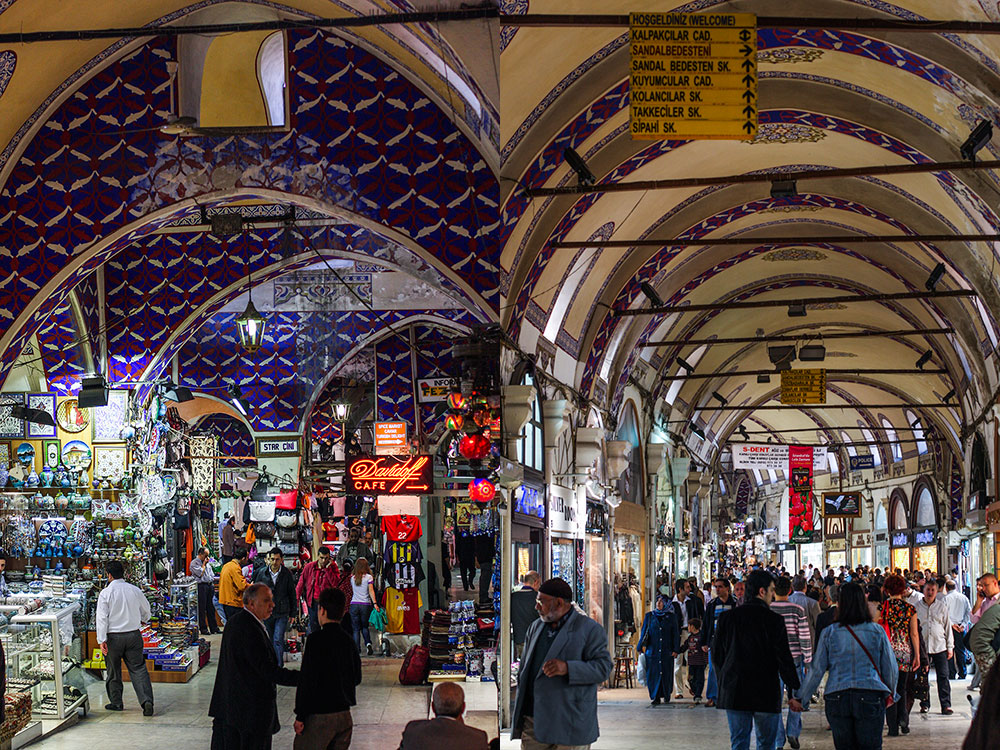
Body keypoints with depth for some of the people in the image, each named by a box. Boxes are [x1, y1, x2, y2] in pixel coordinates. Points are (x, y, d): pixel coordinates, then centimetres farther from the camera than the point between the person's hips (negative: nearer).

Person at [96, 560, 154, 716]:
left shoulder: (106, 593, -9)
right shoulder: (135, 590, 2)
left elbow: (102, 618, -14)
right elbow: (146, 612, 16)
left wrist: (102, 640, -13)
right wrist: (143, 619, 39)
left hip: (113, 637, -2)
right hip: (133, 635, 3)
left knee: (113, 671, 13)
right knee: (138, 669, 2)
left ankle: (116, 702, 23)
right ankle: (146, 700, -12)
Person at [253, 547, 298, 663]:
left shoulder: (287, 574, -3)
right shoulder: (262, 573, 1)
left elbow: (292, 594, 5)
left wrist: (292, 613, 6)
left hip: (282, 613, -3)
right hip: (266, 612, 3)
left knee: (278, 640, -12)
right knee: (269, 641, 13)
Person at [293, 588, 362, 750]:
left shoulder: (316, 639, -13)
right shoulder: (348, 640, 7)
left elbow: (307, 681, -16)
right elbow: (357, 678, 15)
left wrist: (300, 716, -12)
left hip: (319, 715, -7)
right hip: (344, 715, 7)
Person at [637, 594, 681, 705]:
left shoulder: (671, 617, 6)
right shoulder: (649, 616, 9)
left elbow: (676, 634, 5)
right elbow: (644, 632, 9)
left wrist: (675, 650, -2)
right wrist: (642, 647, 4)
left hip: (667, 651, 0)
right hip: (652, 650, 1)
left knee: (666, 674, 2)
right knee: (653, 674, -6)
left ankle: (666, 695, 18)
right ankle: (656, 697, -3)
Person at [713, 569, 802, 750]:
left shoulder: (727, 618, 2)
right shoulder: (774, 620, -9)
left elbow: (716, 656, 8)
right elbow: (784, 659, -10)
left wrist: (723, 684, 20)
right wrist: (794, 693, -4)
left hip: (734, 694, 3)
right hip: (766, 694, -3)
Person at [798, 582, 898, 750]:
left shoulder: (829, 633, -1)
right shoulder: (877, 631, 0)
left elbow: (817, 670, 2)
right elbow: (891, 668, 7)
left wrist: (802, 698, 12)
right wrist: (891, 692, 25)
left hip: (837, 698, 1)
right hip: (870, 697, -1)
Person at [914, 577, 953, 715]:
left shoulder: (942, 606, 7)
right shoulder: (916, 607, 4)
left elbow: (948, 626, 10)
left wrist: (950, 647, 7)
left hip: (940, 646, 0)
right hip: (922, 646, 0)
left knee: (943, 676, -3)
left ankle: (946, 705, 2)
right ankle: (924, 704, 14)